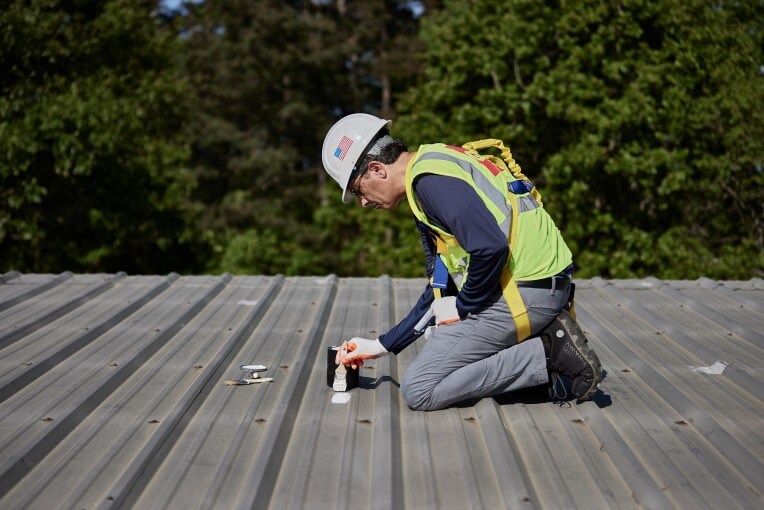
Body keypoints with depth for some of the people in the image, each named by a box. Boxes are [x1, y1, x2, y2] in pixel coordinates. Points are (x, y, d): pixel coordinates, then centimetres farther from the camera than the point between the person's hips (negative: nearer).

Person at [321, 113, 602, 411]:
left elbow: (491, 247, -26)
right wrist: (382, 346, 24)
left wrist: (463, 306, -9)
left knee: (418, 391, -5)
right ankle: (548, 341, 10)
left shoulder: (430, 177, -12)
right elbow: (440, 291, 25)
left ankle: (547, 356, -9)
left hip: (524, 292, -10)